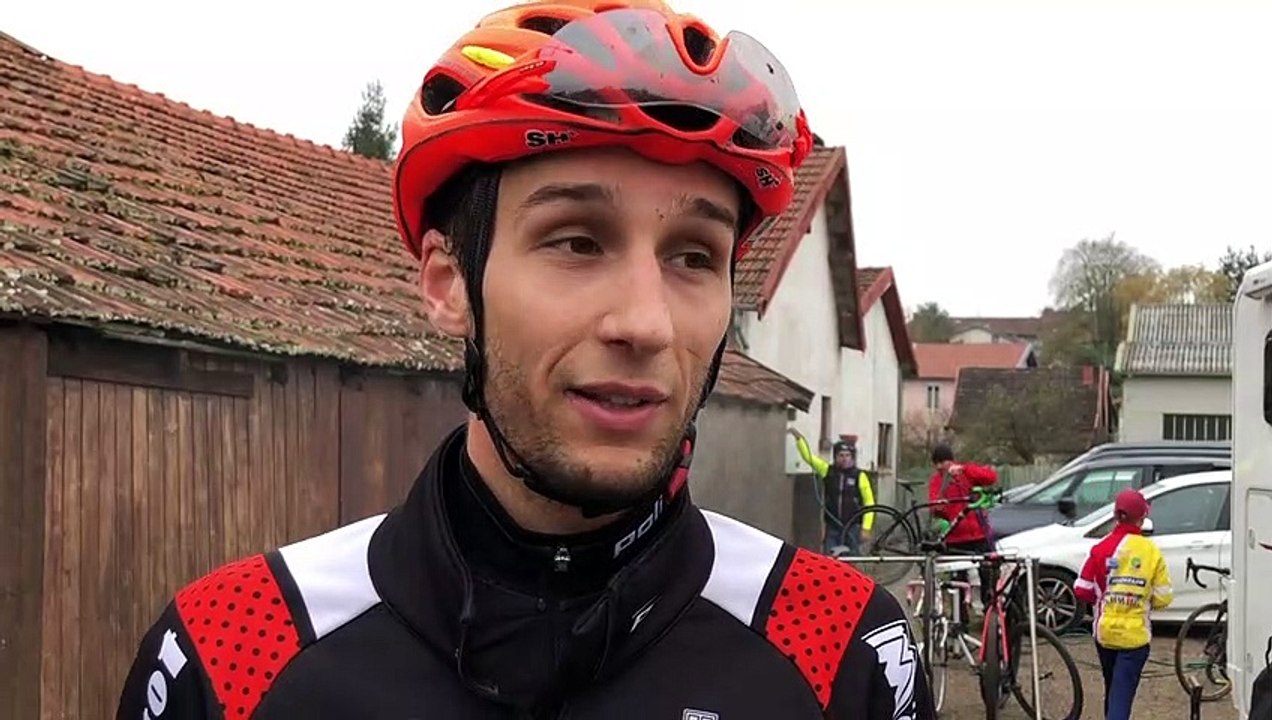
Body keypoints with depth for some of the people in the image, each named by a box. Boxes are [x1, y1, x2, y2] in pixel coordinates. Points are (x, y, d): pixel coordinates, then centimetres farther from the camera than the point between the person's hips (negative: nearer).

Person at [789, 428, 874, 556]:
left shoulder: (860, 476, -4)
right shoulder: (827, 471, 4)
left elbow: (869, 502, -3)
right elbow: (808, 456, -1)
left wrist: (866, 528, -8)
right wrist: (799, 438, -14)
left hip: (852, 527, -2)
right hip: (832, 527, 2)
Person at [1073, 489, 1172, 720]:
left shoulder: (1101, 548, -6)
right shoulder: (1151, 551, -8)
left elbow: (1082, 591, -3)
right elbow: (1163, 597, -5)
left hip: (1105, 630, 3)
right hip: (1136, 634, -3)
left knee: (1112, 689, 23)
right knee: (1122, 693, -4)